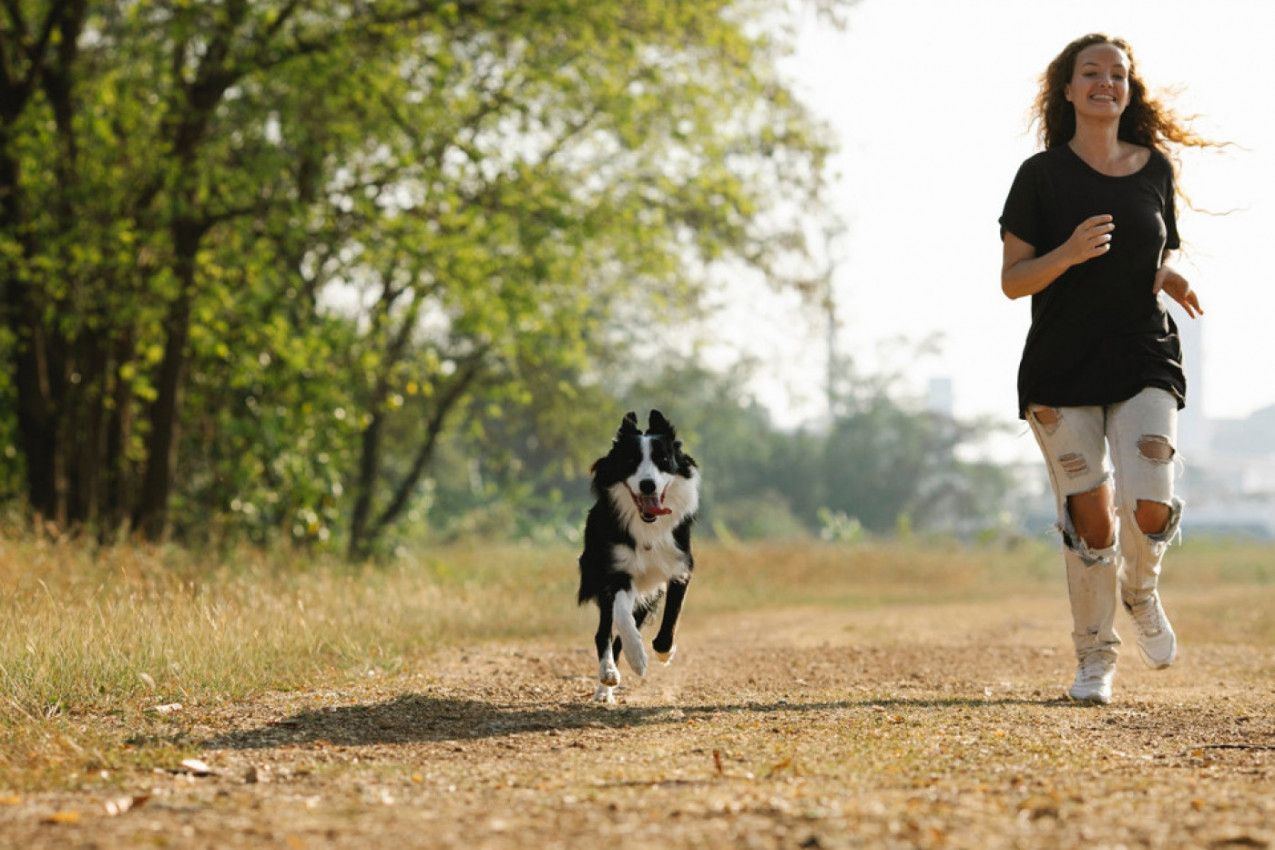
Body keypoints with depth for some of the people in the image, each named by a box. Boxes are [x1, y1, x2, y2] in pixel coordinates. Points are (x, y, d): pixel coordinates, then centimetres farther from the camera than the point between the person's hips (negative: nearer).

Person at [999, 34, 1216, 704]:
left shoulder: (1155, 169, 8)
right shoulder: (1041, 176, -2)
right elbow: (1012, 280, -3)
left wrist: (1172, 280, -2)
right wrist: (1068, 254, -21)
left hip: (1145, 360, 2)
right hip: (1061, 370, -2)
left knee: (1151, 506, -15)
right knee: (1090, 517, -3)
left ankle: (1140, 589, 19)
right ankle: (1095, 655, 16)